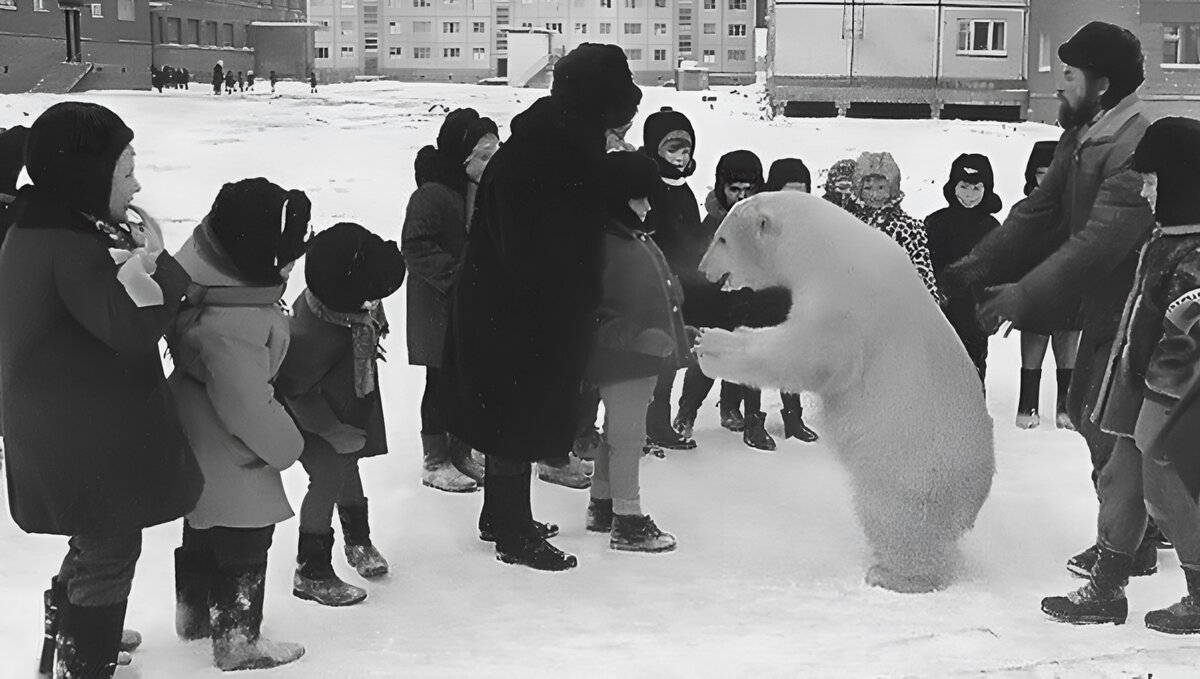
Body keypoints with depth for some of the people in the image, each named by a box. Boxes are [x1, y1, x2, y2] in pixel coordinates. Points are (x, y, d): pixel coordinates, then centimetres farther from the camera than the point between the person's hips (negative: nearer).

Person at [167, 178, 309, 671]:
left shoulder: (204, 264, -9)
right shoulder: (233, 325, -37)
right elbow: (246, 405, -29)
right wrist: (286, 445, -11)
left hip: (196, 442, 10)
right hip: (230, 457, -10)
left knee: (202, 529, 27)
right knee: (244, 543, 9)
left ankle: (194, 613, 47)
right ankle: (237, 640, 26)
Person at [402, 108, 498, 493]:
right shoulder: (433, 194, -17)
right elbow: (416, 248, -19)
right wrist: (459, 275, -22)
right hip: (441, 307, -7)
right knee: (441, 383, 2)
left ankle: (461, 454, 26)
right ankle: (435, 462, 13)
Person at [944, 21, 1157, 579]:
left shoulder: (1136, 147, -26)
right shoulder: (1081, 138, 6)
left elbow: (1100, 240, -32)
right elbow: (1040, 211, 7)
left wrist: (1025, 295, -34)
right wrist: (976, 266, -1)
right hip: (1104, 305, 10)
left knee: (1106, 424, -3)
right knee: (1084, 407, 18)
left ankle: (1130, 547, 15)